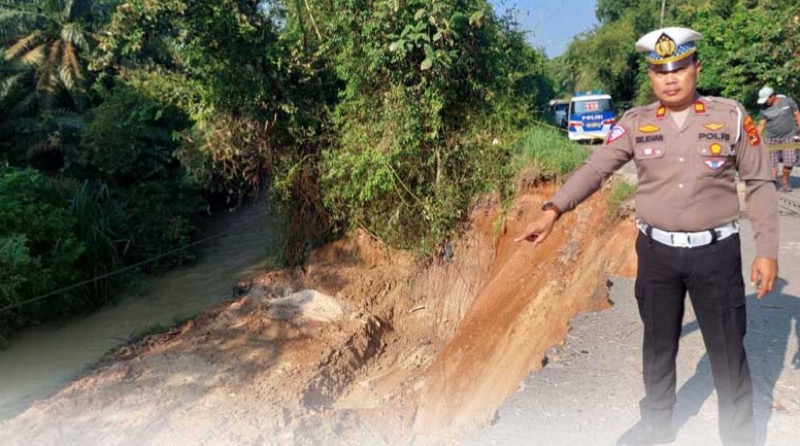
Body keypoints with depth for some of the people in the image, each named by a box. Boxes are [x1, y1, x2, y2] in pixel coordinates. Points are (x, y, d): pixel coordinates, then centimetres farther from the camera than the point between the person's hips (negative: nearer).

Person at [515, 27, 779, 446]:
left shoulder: (731, 116, -4)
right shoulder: (635, 123, -2)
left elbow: (760, 184, 0)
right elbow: (594, 168, -9)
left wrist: (767, 250, -3)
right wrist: (552, 210, -23)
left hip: (716, 252, -1)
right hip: (656, 252, 2)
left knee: (728, 351, 9)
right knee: (657, 345, 16)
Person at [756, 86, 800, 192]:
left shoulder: (788, 101, -2)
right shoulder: (764, 109, 2)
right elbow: (761, 125, 3)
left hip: (789, 137, -1)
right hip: (772, 139, 1)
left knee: (789, 162, -6)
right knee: (772, 163, -3)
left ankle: (784, 180, 16)